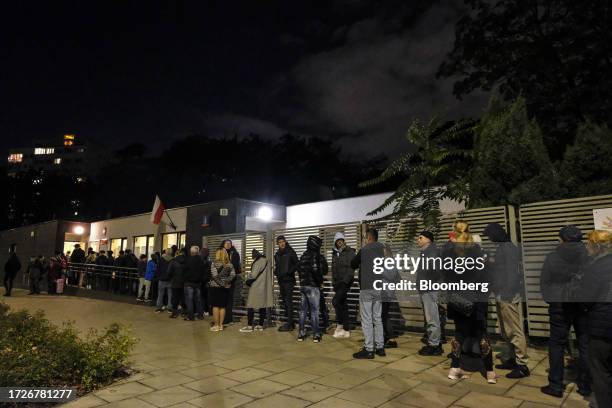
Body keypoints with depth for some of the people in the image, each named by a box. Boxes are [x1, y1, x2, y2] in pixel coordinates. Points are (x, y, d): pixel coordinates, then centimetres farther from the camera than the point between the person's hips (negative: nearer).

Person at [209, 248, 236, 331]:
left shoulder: (215, 264, -10)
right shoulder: (230, 264, 2)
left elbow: (215, 276, -15)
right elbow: (233, 275, -4)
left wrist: (222, 284, -11)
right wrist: (226, 282, -3)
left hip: (215, 287, -4)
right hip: (225, 288, 4)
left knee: (215, 306, 1)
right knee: (222, 306, 9)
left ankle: (216, 325, 3)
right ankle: (220, 325, 13)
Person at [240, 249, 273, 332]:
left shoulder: (258, 262, -13)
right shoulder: (265, 261, 13)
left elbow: (253, 275, -18)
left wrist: (248, 280, 1)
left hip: (256, 287, -8)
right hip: (264, 288, 8)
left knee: (251, 306, -2)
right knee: (262, 306, 9)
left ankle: (249, 326, -1)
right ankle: (260, 325, 13)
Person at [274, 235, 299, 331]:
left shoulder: (290, 252, -5)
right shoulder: (277, 254, 14)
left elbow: (297, 264, -7)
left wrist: (289, 271, -16)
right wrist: (276, 272, 8)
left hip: (289, 280, -7)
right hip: (281, 280, 7)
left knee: (288, 301, -9)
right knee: (284, 301, 10)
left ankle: (289, 324, -8)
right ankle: (289, 322, 18)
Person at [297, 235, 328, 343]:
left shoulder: (303, 256, 9)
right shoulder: (316, 256, -12)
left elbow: (299, 269, 12)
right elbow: (320, 270, -20)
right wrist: (320, 280, -4)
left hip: (303, 285, 6)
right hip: (313, 286, -6)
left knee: (303, 310, 12)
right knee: (314, 311, 1)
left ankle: (301, 333, 17)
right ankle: (316, 334, 5)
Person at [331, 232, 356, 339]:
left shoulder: (350, 252, -6)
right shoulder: (334, 253, 13)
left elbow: (351, 268, -13)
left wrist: (345, 280, -19)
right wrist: (333, 283, 15)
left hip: (346, 282, -6)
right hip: (337, 282, 6)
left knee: (336, 301, -16)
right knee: (343, 305, 8)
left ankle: (340, 324, -2)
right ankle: (346, 330, 14)